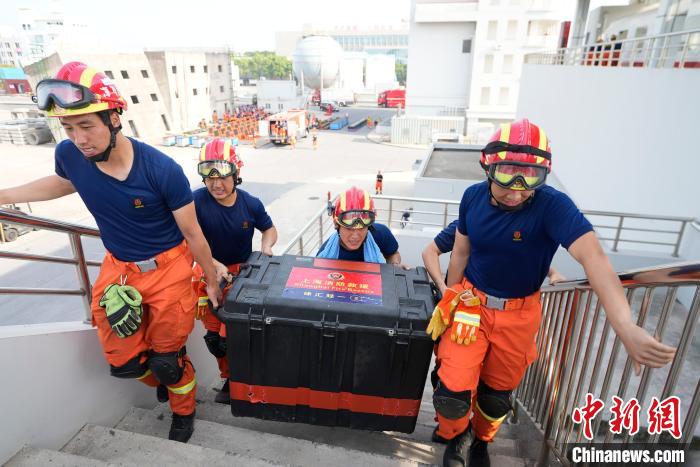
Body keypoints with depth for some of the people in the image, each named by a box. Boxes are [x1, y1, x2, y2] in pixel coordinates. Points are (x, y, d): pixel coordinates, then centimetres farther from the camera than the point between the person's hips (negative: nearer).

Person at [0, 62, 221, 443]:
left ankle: (183, 411, 40)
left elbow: (193, 233, -14)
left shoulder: (162, 170, -26)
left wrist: (212, 281, -4)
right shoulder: (69, 154, -12)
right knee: (123, 362, 13)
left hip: (167, 269, -4)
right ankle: (162, 379, 48)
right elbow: (62, 183, 16)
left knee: (167, 359, 8)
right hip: (118, 268, 5)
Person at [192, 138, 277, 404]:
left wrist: (266, 246, -12)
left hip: (243, 272, 0)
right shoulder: (196, 201, -18)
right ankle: (230, 376, 35)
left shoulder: (250, 204, -10)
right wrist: (215, 265, -28)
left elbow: (269, 228, 7)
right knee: (214, 337, 8)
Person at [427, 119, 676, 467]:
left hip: (517, 314, -1)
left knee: (497, 392, 18)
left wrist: (625, 327, -50)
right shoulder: (473, 197, -11)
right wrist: (449, 301, 7)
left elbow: (593, 258, -37)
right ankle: (457, 434, 30)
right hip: (470, 303, 1)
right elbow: (461, 253, 0)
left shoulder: (552, 206, -23)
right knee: (453, 392, -6)